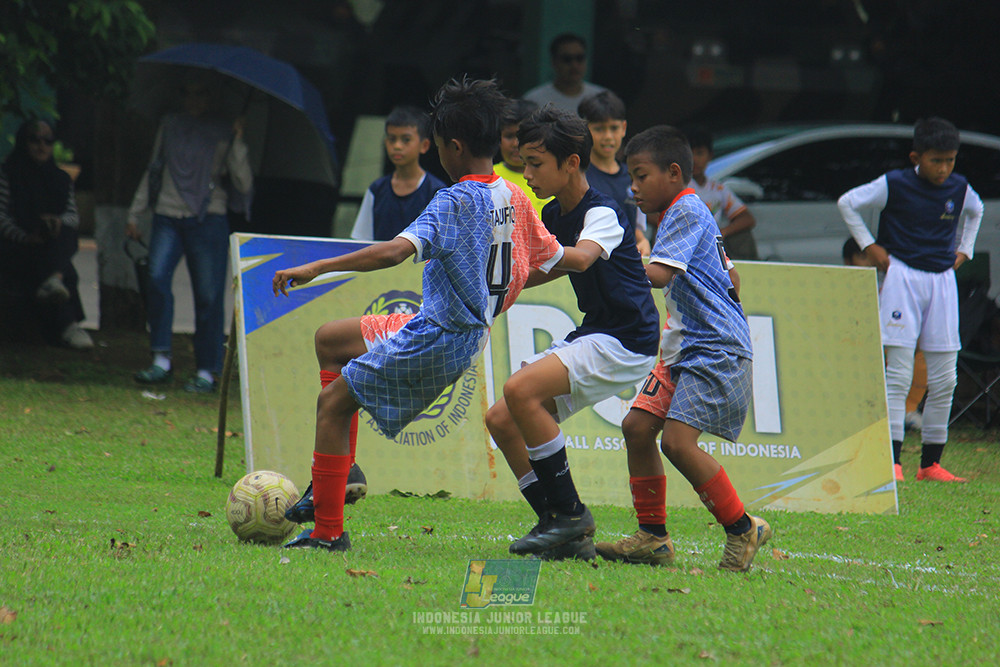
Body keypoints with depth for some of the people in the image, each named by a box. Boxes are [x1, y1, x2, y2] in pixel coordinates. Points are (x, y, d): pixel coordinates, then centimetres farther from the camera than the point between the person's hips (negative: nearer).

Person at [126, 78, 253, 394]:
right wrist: (135, 213, 18)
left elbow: (244, 185, -1)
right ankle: (161, 361, -16)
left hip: (208, 220, -2)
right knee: (157, 278, -19)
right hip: (168, 217, 2)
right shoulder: (170, 125, 17)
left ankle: (206, 372, 2)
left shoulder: (223, 135, 8)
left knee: (208, 294, -5)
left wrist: (238, 143, -10)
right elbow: (153, 170, 23)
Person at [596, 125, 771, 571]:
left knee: (678, 440, -19)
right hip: (685, 349, 11)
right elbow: (730, 277, 28)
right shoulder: (684, 213, 20)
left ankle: (743, 530, -6)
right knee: (637, 425, 3)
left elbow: (659, 274, -25)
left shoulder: (686, 211, -12)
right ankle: (653, 537, 8)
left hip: (717, 350, -11)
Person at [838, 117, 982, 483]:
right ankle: (891, 460, -10)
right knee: (898, 374, -10)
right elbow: (848, 203, 1)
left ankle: (930, 463, 9)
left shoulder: (959, 188, 6)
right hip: (903, 277, -5)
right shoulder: (895, 185, -8)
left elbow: (975, 210, 29)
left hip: (943, 279, 5)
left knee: (944, 378, 2)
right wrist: (870, 246, -2)